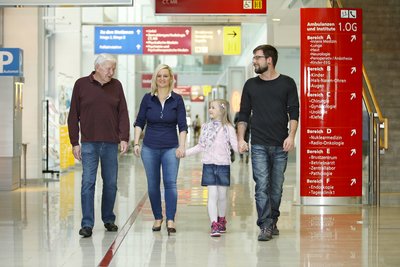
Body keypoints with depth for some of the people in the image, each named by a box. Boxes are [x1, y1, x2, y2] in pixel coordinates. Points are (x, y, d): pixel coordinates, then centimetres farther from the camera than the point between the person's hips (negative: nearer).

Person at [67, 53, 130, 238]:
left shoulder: (116, 86, 7)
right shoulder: (81, 84, 2)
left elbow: (123, 113, 7)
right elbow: (73, 115, 3)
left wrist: (124, 138, -4)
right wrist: (74, 143, -2)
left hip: (111, 143, 2)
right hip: (89, 143, -2)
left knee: (110, 184, 8)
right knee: (88, 183, -5)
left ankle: (108, 219, 22)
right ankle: (87, 224, -2)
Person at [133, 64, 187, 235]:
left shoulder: (177, 99, 1)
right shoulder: (148, 98, 3)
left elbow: (182, 126, 1)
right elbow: (139, 123, 8)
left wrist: (181, 146, -8)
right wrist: (136, 143, 0)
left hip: (171, 148, -1)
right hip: (150, 148, 2)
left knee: (170, 183, -9)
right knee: (153, 185, 6)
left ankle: (170, 220, -7)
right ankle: (157, 218, 18)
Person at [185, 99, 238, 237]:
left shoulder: (228, 128, -3)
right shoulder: (206, 127, 8)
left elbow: (235, 145, -6)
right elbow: (200, 146, 16)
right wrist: (185, 152, 12)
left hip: (223, 165, -2)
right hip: (209, 165, 2)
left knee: (222, 195, 8)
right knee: (212, 195, -5)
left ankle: (221, 220, 28)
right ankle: (214, 225, -7)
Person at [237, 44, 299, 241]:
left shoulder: (287, 83, 5)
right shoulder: (251, 85, 10)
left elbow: (293, 112, 2)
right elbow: (243, 114, 11)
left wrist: (291, 136, -10)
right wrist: (240, 139, 2)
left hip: (280, 145, 0)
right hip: (259, 145, 0)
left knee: (276, 187, 6)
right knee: (262, 186, -8)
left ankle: (273, 221, 21)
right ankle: (265, 227, -8)